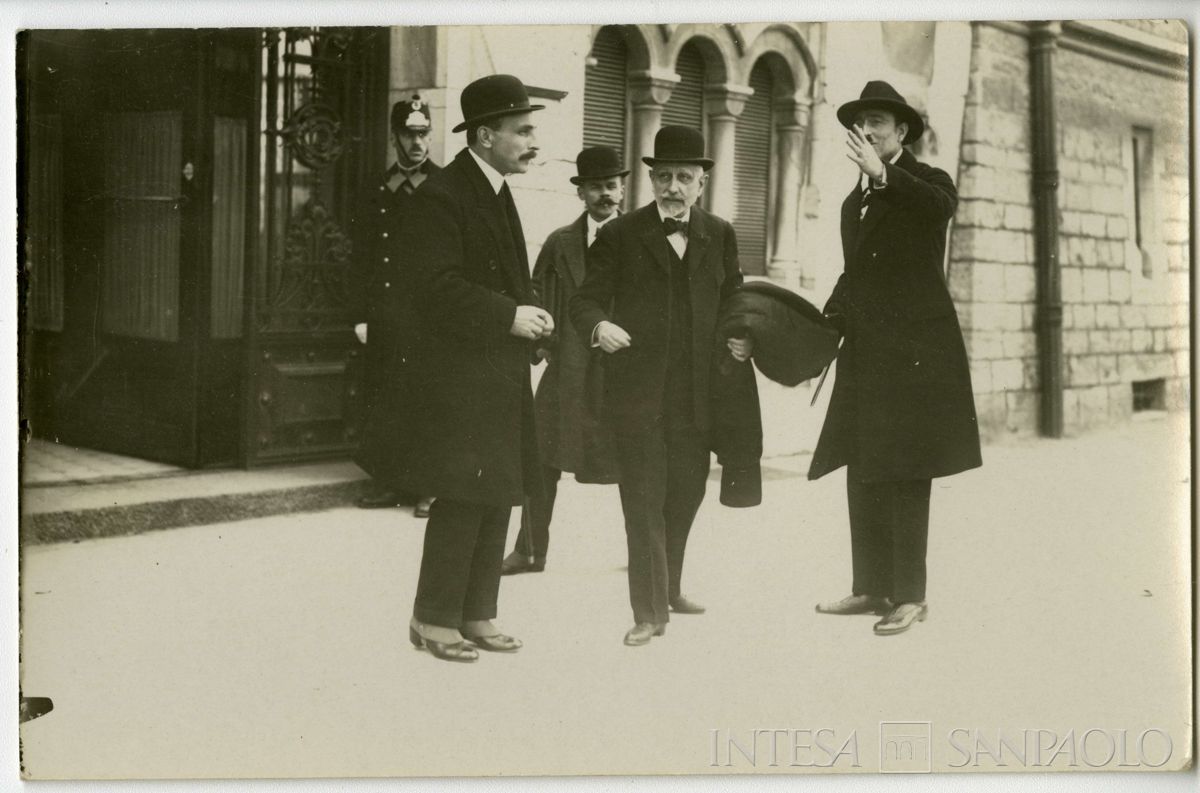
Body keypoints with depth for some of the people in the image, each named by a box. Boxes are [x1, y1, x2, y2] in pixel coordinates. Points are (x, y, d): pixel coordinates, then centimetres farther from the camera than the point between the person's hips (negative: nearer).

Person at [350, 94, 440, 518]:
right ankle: (385, 479, 14)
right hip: (386, 315, 3)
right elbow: (362, 257, 11)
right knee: (382, 399, 5)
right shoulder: (378, 192, 12)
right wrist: (362, 315, 4)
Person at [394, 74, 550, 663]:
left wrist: (529, 316, 7)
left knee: (496, 500, 12)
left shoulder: (498, 194, 16)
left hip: (502, 377, 9)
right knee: (462, 499, -5)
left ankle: (476, 615, 21)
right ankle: (433, 619, 8)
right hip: (458, 377, -9)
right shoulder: (442, 196, -13)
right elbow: (437, 287, -21)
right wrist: (508, 316, -20)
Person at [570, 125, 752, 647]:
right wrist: (598, 326, -26)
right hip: (637, 389, -4)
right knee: (644, 501, -3)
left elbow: (731, 301, 17)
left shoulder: (720, 236, 9)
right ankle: (648, 612, 4)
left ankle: (668, 588, 38)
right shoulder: (620, 235, -1)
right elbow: (587, 300, -4)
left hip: (697, 393, 4)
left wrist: (741, 339, -3)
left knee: (685, 495, 17)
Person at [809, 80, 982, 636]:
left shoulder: (926, 183, -2)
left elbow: (942, 206, -27)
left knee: (905, 476, -7)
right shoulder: (854, 200, 20)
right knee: (863, 476, 8)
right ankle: (871, 588, 16)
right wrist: (829, 319, 11)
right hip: (864, 355, 7)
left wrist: (882, 174, -39)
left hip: (913, 354, -7)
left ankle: (910, 596, -1)